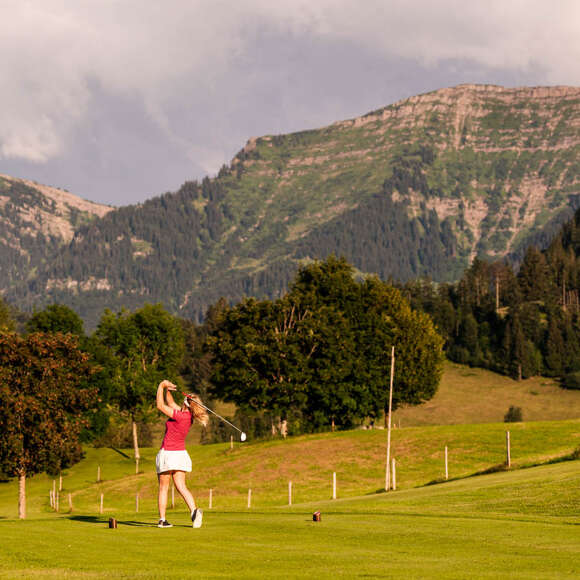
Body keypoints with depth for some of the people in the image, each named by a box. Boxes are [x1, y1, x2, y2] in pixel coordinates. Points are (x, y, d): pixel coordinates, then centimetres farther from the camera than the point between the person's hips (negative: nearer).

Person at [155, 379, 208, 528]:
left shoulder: (180, 416, -19)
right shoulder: (187, 415, 5)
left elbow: (160, 406, -13)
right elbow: (171, 404, 19)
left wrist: (161, 386, -6)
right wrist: (167, 390, 8)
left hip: (167, 453, -7)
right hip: (181, 454, 7)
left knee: (163, 488, 4)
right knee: (181, 487, 0)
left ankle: (162, 520, 5)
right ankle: (194, 510, -23)